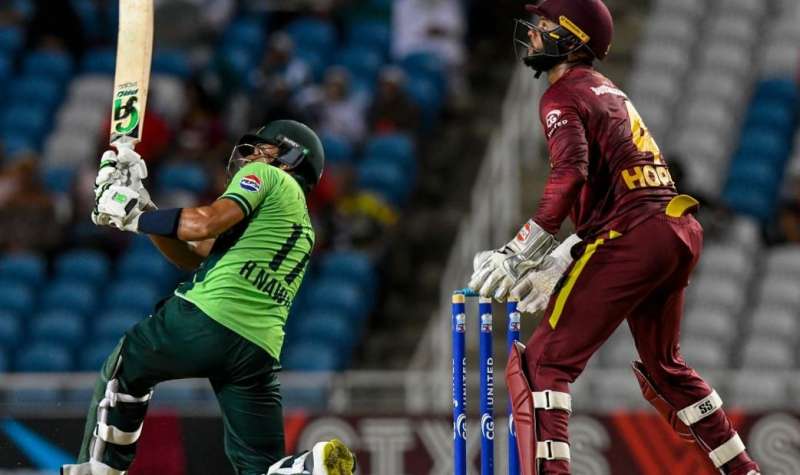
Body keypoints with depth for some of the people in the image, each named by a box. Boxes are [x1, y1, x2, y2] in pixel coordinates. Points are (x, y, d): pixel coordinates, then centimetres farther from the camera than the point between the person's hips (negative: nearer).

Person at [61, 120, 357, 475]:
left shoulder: (267, 176, 8)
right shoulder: (303, 228, 31)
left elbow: (208, 223, -10)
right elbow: (193, 257, 27)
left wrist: (135, 217, 2)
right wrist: (142, 208, 25)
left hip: (208, 318, -7)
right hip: (260, 350, 7)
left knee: (123, 371, 20)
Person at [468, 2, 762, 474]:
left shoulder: (564, 95, -3)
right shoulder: (610, 92, 25)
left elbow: (571, 174, -21)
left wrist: (519, 253, -22)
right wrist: (560, 261, 31)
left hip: (634, 237, -9)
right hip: (683, 232, 9)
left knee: (542, 361, -8)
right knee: (664, 365, 28)